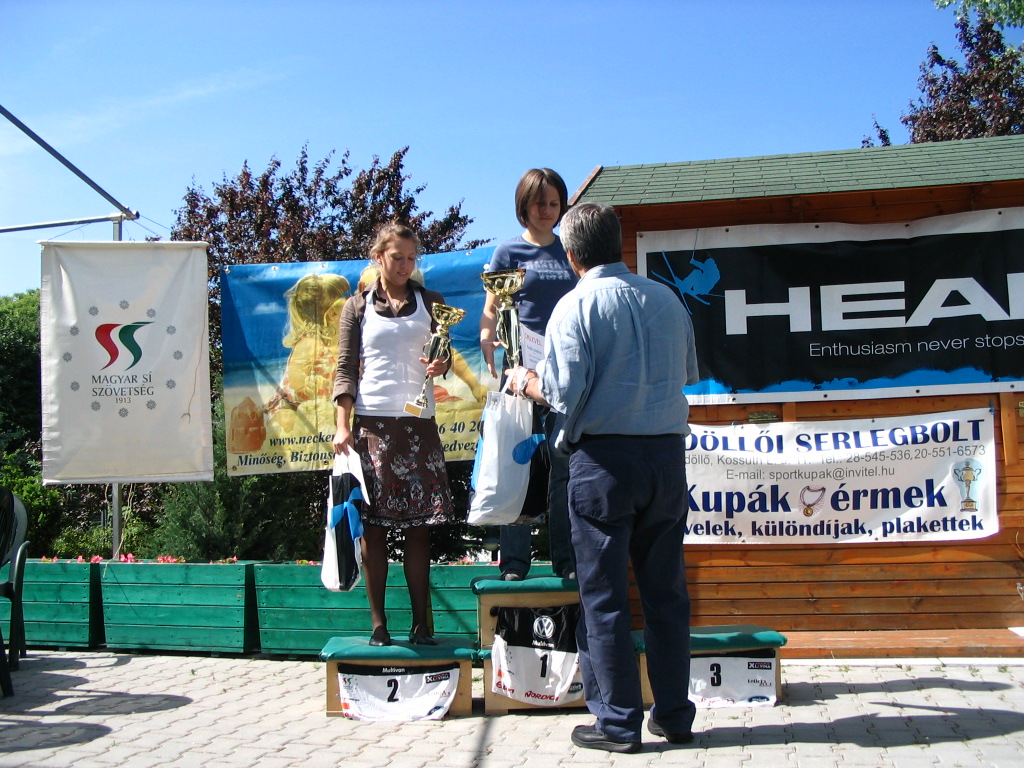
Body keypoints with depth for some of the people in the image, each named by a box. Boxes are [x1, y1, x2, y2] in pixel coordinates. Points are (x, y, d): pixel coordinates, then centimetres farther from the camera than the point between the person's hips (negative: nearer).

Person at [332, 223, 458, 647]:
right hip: (371, 421, -1)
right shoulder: (357, 307, 9)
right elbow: (346, 370, 4)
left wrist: (440, 364, -10)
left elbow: (444, 357, 15)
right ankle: (378, 624, 7)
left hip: (418, 421, 1)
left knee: (419, 526, 0)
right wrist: (342, 427, -7)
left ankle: (421, 623, 6)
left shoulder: (431, 302, 14)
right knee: (373, 525, -1)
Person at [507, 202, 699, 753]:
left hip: (604, 458, -5)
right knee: (665, 590, 13)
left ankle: (618, 723, 9)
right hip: (668, 454, 5)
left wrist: (524, 382, 5)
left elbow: (564, 393, -14)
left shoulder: (577, 305, -6)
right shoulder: (667, 299, 9)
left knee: (604, 596, 4)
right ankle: (674, 715, 20)